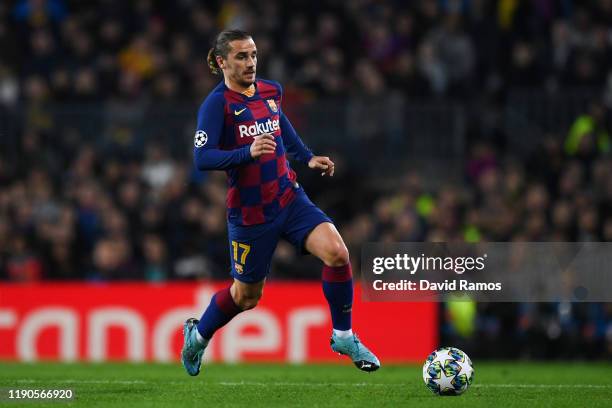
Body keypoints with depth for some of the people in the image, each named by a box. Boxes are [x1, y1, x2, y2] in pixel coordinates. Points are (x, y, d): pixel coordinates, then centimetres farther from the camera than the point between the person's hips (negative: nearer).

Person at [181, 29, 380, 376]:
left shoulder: (271, 91, 5)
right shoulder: (217, 104, -14)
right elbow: (202, 158, -23)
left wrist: (307, 157, 20)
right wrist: (248, 153, -36)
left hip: (289, 198, 5)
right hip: (250, 213, -5)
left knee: (337, 253, -18)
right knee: (247, 295, 10)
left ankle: (344, 336, -1)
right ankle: (198, 335, 40)